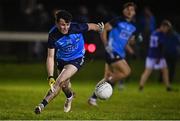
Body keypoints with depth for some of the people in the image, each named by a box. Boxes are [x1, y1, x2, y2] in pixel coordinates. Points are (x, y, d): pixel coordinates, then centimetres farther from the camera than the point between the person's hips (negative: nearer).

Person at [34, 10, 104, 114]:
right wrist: (50, 77, -31)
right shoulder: (53, 35, -25)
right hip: (62, 60, 3)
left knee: (60, 81, -21)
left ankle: (42, 105, -19)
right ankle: (70, 97, 55)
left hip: (76, 59, -3)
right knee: (64, 85, 18)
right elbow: (50, 57, -24)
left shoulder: (76, 28, -28)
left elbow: (90, 26, -5)